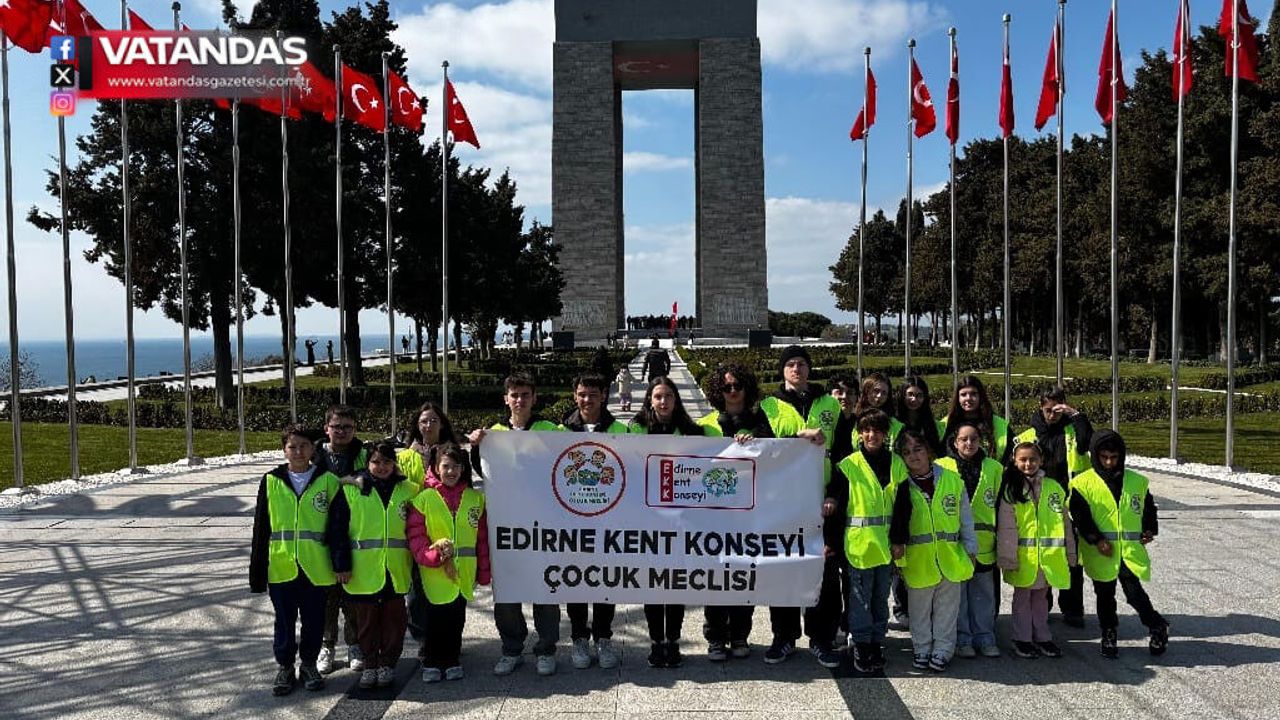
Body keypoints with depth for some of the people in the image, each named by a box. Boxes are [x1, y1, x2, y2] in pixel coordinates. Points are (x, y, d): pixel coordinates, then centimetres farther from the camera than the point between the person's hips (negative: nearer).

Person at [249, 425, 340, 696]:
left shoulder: (327, 480, 0)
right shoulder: (271, 481, 3)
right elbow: (261, 527, 6)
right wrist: (257, 568, 4)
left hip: (316, 568, -1)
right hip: (281, 566, 1)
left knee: (314, 620, 9)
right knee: (284, 621, 9)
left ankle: (309, 664, 27)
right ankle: (285, 667, 25)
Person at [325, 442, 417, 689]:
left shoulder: (408, 491, 5)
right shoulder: (351, 490, -1)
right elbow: (337, 529, -3)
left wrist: (415, 561, 10)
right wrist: (341, 564, -7)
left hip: (396, 571, 1)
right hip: (363, 570, -1)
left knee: (394, 618, 7)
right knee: (366, 620, 8)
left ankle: (388, 664, 21)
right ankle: (369, 664, 21)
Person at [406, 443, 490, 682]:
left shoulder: (475, 498, 6)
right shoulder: (423, 499, -3)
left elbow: (482, 538, 8)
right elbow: (415, 536, -8)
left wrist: (483, 572, 6)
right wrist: (434, 556, -20)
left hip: (464, 571, 3)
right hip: (434, 572, -3)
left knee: (457, 617, 10)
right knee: (436, 617, 3)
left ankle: (452, 661, 24)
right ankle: (432, 663, 19)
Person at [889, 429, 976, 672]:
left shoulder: (952, 480, 0)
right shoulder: (901, 486, -2)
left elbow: (965, 518, 6)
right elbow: (893, 523, 5)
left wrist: (970, 550, 6)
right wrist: (895, 544, -5)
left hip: (950, 558, 1)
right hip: (918, 559, 0)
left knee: (947, 607, 9)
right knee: (920, 609, 10)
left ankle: (943, 649, 22)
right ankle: (922, 649, 24)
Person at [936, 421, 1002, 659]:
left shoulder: (994, 468, 6)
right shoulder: (942, 467, -2)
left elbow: (999, 504, 9)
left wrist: (999, 536, 6)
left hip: (984, 542, 2)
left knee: (984, 592, 9)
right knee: (957, 590, 4)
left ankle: (984, 637, 20)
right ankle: (961, 638, 14)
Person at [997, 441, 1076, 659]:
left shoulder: (1054, 487, 4)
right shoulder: (1011, 490, -7)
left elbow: (1065, 521, 10)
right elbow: (1006, 526, -9)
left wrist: (1070, 552, 10)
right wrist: (1008, 557, -13)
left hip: (1049, 556, 3)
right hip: (1023, 555, -3)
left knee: (1041, 596, 16)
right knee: (1022, 596, 9)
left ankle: (1042, 637, 27)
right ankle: (1022, 639, 19)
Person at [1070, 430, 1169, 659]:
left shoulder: (1137, 481, 6)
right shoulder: (1083, 483, -4)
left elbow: (1148, 508, 18)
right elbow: (1080, 516, -7)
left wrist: (1149, 530, 4)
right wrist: (1096, 539, -14)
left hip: (1130, 550, 0)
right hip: (1101, 552, 0)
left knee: (1134, 592, -8)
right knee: (1105, 595, 11)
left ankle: (1158, 627, 13)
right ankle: (1108, 634, 26)